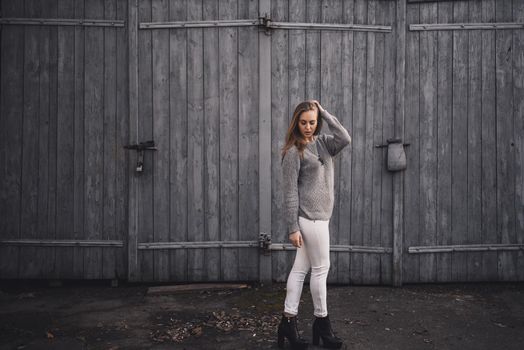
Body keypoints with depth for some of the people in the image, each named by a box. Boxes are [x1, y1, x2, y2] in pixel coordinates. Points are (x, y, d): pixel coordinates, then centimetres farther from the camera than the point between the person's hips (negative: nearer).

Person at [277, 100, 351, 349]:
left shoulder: (323, 143, 10)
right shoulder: (294, 152, -10)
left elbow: (345, 139, -7)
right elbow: (290, 192, -13)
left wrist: (324, 113, -3)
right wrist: (292, 227, -16)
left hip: (318, 215, 7)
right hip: (310, 216, -7)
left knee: (300, 269, 9)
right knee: (320, 269, 2)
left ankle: (288, 321, 15)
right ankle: (322, 322, 17)